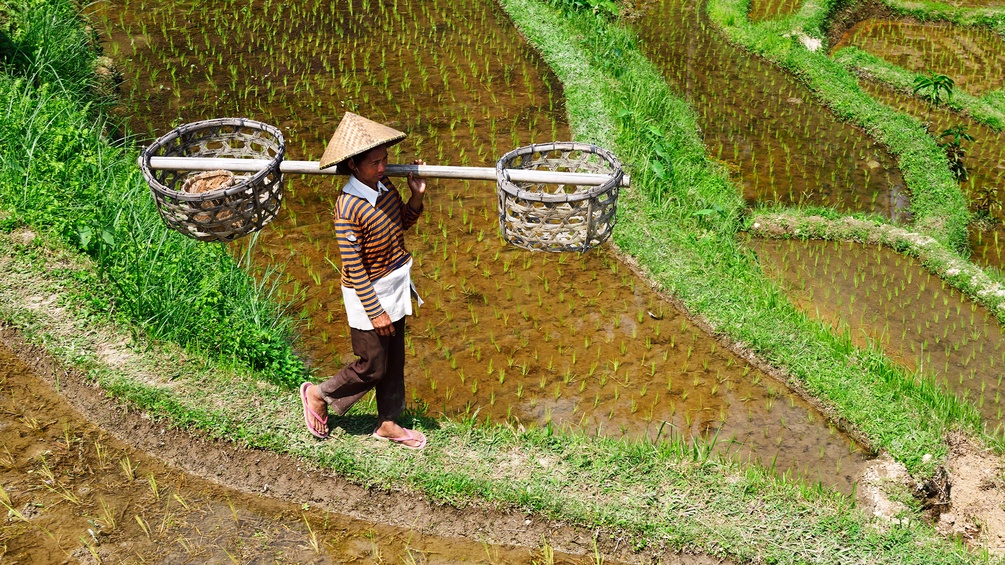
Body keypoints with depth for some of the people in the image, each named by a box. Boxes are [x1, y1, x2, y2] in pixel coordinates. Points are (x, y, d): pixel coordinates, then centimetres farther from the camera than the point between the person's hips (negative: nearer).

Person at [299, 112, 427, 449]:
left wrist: (417, 196, -4)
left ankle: (387, 422, 34)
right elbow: (353, 268, -23)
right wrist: (375, 311, -19)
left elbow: (403, 222, 15)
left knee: (394, 359, 17)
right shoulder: (349, 208, -27)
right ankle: (317, 394, 29)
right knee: (373, 366, 5)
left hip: (395, 285, 7)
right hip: (368, 294, -7)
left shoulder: (384, 186, -4)